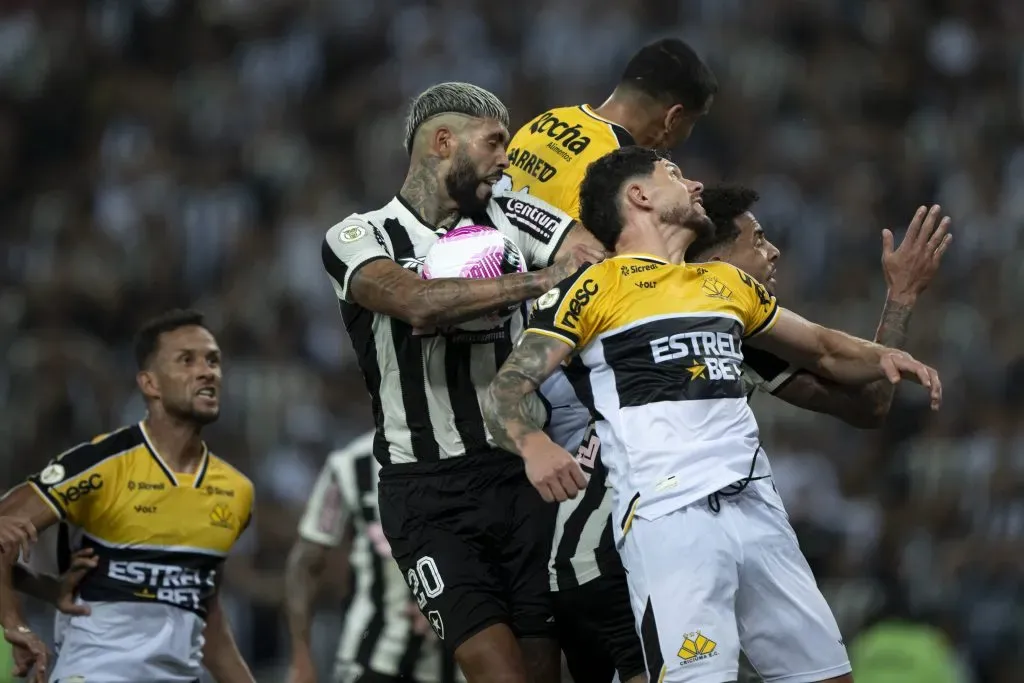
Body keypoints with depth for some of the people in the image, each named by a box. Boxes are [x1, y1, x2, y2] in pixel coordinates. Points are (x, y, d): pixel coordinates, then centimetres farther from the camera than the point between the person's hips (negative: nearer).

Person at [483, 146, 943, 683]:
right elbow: (504, 391, -3)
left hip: (756, 508, 7)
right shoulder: (590, 289, 3)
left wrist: (880, 359, 13)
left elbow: (823, 351, 35)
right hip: (665, 516, -7)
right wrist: (533, 445, -25)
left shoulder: (727, 283, 23)